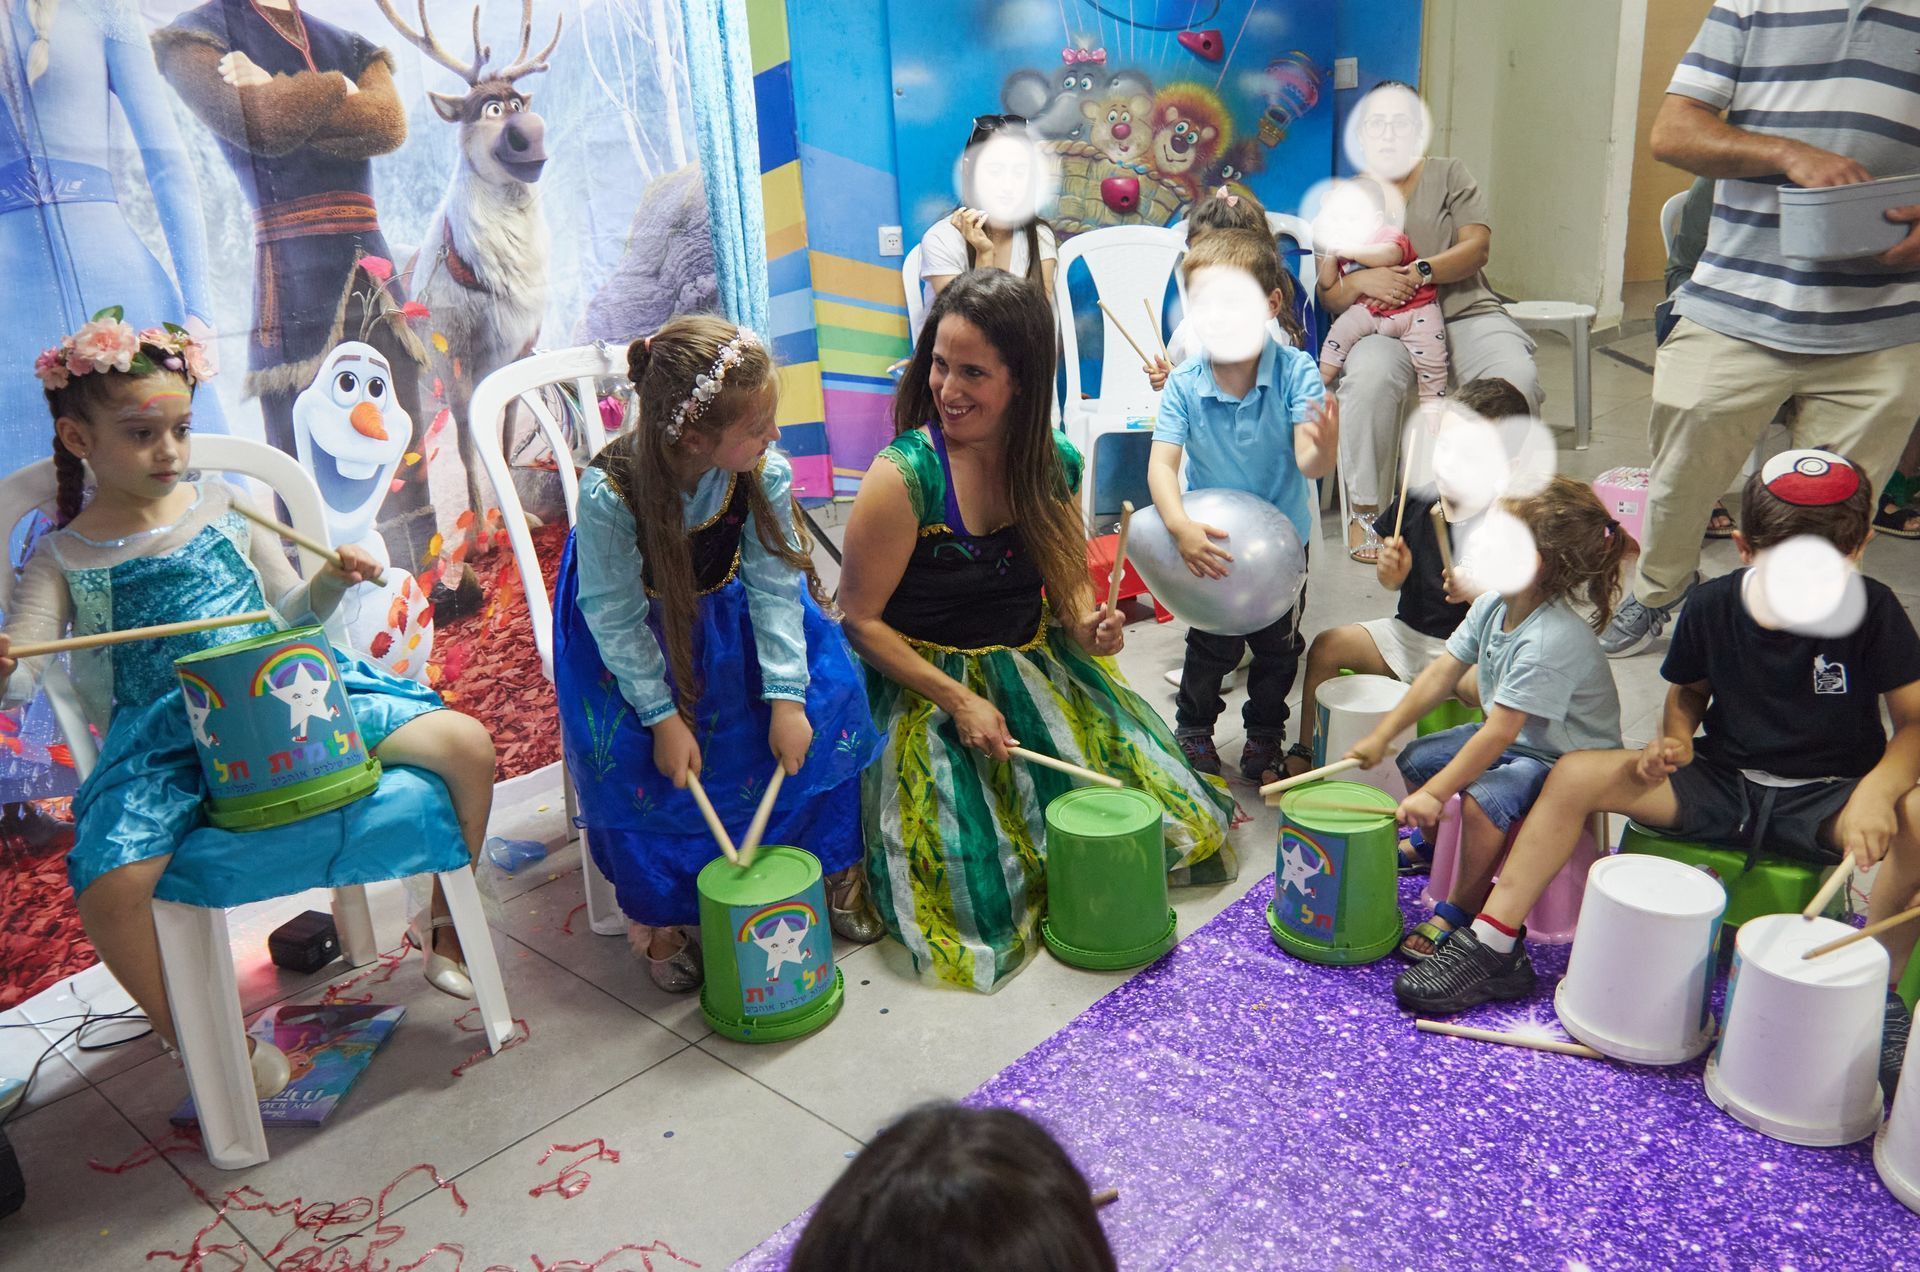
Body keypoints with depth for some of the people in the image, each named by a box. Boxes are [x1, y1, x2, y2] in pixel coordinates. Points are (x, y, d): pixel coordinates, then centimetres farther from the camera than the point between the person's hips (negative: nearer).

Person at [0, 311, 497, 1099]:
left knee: (467, 746, -13)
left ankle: (444, 922, 11)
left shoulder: (224, 508, 11)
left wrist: (331, 582, -4)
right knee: (108, 885, -30)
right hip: (164, 745, -2)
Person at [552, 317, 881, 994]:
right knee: (620, 748, -23)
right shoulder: (609, 493, -34)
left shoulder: (765, 472, -25)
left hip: (727, 607, 3)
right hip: (634, 626, -3)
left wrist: (786, 694, -23)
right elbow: (617, 617, -24)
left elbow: (773, 583, -18)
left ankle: (833, 867, 7)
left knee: (826, 694, -14)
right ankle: (661, 912, 1)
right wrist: (663, 715, -25)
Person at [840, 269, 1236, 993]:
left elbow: (1068, 578, 9)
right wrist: (958, 701, -20)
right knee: (974, 873, -12)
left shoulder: (1056, 464, -6)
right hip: (925, 683, -5)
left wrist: (1088, 626, -14)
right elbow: (860, 619, -15)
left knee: (1162, 800, 3)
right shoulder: (904, 476, -22)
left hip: (1037, 669, 5)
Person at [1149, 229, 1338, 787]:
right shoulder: (1184, 385, -18)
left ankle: (1265, 739, 39)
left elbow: (1306, 461, -29)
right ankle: (1193, 731, 35)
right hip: (1212, 542, -1)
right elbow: (1161, 465, -24)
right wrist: (1182, 527, -42)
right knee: (1214, 647, 9)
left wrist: (1323, 450, -54)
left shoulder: (1295, 371, -21)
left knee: (1279, 648, 16)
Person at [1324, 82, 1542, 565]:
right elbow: (1328, 294, 6)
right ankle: (1363, 511, -24)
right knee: (1371, 378, -37)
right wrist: (1362, 280, -17)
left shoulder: (1449, 175, 15)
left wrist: (1421, 272, -17)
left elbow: (1477, 246, 1)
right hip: (1383, 323, -1)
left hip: (1464, 311, 1)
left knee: (1518, 379, -30)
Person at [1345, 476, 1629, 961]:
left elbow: (1500, 732, -34)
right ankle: (1434, 849, 32)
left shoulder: (1551, 640, -34)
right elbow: (1441, 674, -4)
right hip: (1516, 738, 9)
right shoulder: (1494, 603, -7)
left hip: (1569, 760, -9)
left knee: (1483, 800, -31)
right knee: (1416, 759, 5)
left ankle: (1458, 911, -8)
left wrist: (1435, 794, -31)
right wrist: (1381, 735, -7)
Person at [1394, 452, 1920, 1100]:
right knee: (1576, 774, -18)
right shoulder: (1712, 606, -5)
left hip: (1828, 796, -2)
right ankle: (1494, 948, -13)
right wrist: (1676, 737, -11)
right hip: (1722, 781, 2)